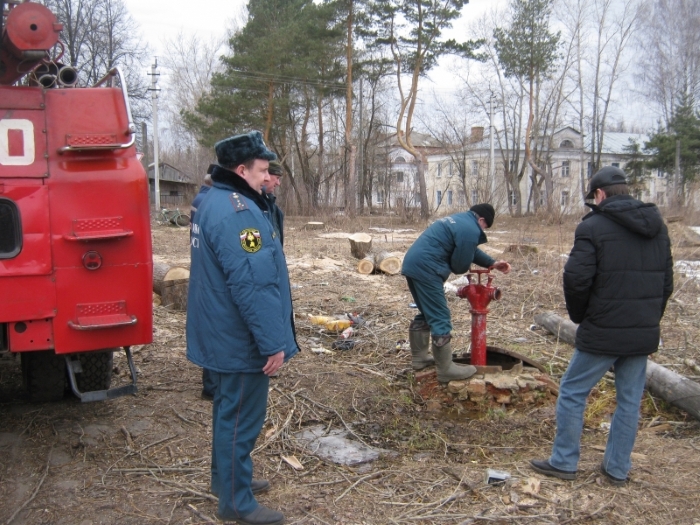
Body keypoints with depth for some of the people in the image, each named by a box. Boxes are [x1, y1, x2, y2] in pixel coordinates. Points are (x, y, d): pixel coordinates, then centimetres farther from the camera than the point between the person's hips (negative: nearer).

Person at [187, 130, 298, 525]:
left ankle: (227, 478, 39)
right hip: (242, 340, -10)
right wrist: (272, 343, -24)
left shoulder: (215, 202, 10)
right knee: (241, 418, 2)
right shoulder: (238, 211, -24)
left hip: (224, 336, 10)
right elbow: (252, 284, -27)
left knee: (229, 410, 23)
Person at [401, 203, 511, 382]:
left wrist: (492, 263, 31)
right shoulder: (470, 230, -11)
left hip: (413, 264, 11)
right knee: (440, 319, -3)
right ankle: (446, 369, 5)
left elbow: (470, 250, 33)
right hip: (425, 269, -11)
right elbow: (461, 265, -8)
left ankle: (419, 357, 33)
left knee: (427, 314, 23)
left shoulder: (459, 220, 22)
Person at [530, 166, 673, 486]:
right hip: (644, 334, 6)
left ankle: (564, 462, 15)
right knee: (630, 401, 14)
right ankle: (618, 469, 22)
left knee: (572, 393, 8)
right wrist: (649, 321, 19)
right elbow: (666, 282, 13)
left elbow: (576, 279, -16)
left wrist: (580, 316, 1)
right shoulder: (657, 227, 10)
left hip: (603, 332, -6)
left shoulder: (594, 226, -11)